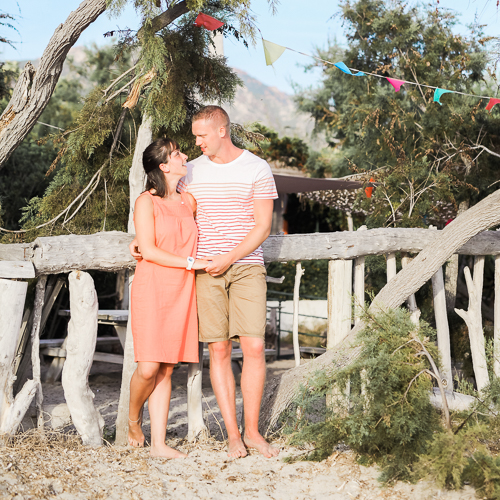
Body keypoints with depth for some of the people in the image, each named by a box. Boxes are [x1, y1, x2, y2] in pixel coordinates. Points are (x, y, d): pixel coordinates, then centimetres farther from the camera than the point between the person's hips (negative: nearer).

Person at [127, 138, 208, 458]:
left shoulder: (190, 202, 13)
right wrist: (189, 262, -11)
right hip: (151, 290, -5)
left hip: (182, 293, 5)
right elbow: (148, 250, -11)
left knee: (166, 370, 4)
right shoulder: (146, 202, -3)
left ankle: (159, 443, 7)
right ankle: (133, 420, 19)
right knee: (149, 368, -10)